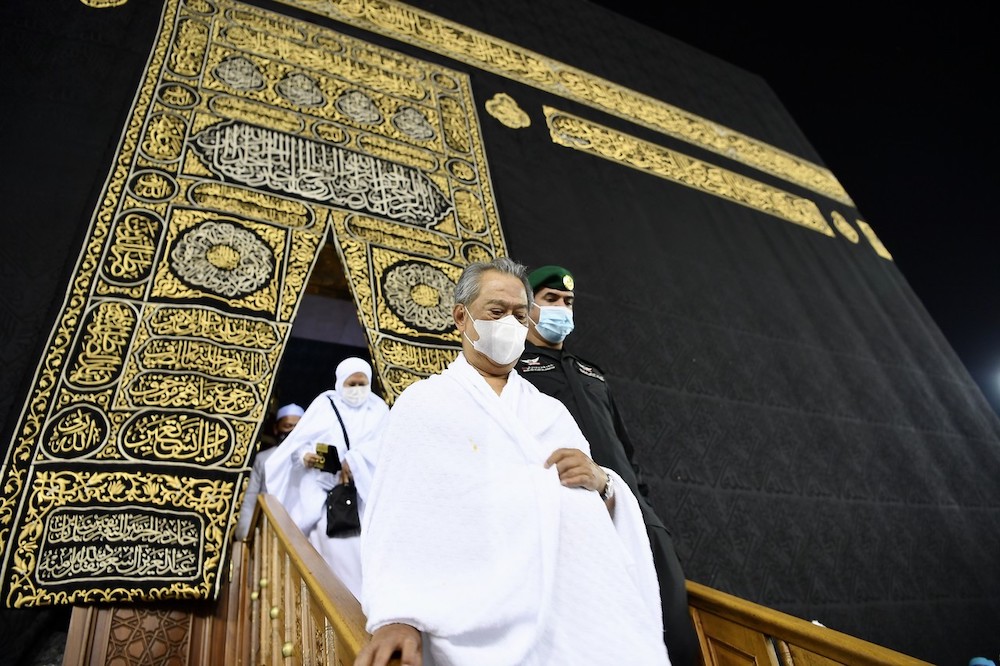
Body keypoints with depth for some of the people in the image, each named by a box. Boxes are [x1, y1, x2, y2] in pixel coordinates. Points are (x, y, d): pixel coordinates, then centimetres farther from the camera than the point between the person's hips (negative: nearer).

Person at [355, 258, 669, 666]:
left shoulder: (552, 411, 19)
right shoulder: (423, 403, 4)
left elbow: (597, 506, 17)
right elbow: (399, 515, -6)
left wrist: (602, 483, -6)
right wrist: (396, 614, -22)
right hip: (488, 625, -4)